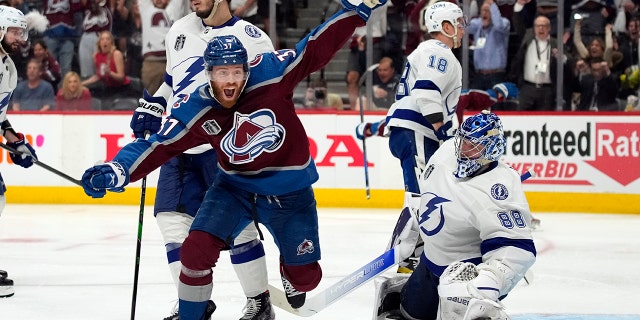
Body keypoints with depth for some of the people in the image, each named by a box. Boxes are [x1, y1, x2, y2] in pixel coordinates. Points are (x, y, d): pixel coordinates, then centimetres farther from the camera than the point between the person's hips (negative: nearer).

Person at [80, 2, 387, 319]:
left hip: (289, 191, 0)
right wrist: (117, 170, -30)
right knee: (196, 249, -19)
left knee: (306, 276, 7)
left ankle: (291, 276, 47)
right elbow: (159, 145, -15)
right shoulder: (196, 111, -16)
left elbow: (316, 49, -16)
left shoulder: (270, 74, -21)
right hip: (235, 187, 1)